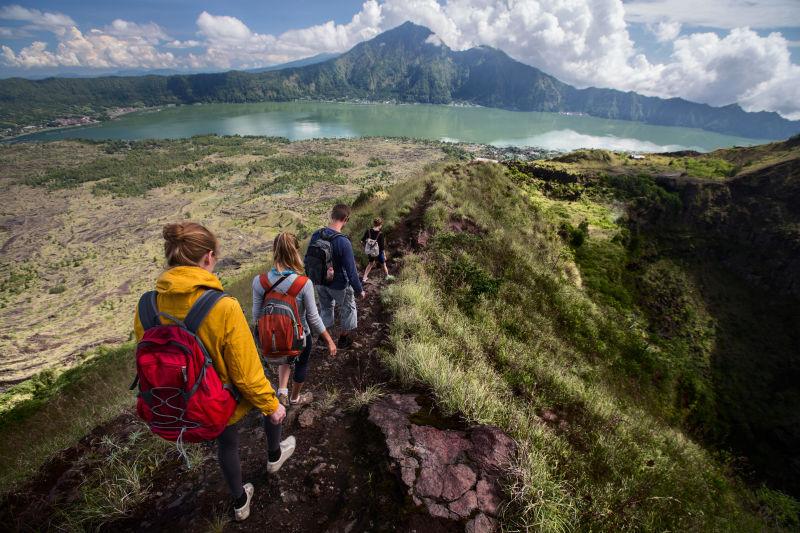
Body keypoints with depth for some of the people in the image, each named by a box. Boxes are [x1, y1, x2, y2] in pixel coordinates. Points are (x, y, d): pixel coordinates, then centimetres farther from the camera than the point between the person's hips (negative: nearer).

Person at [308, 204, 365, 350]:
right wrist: (359, 290, -11)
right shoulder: (343, 242, -31)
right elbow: (351, 270, -25)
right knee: (348, 308, 20)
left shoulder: (316, 235, -12)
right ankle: (344, 339, 36)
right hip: (339, 285, -5)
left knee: (325, 307, 28)